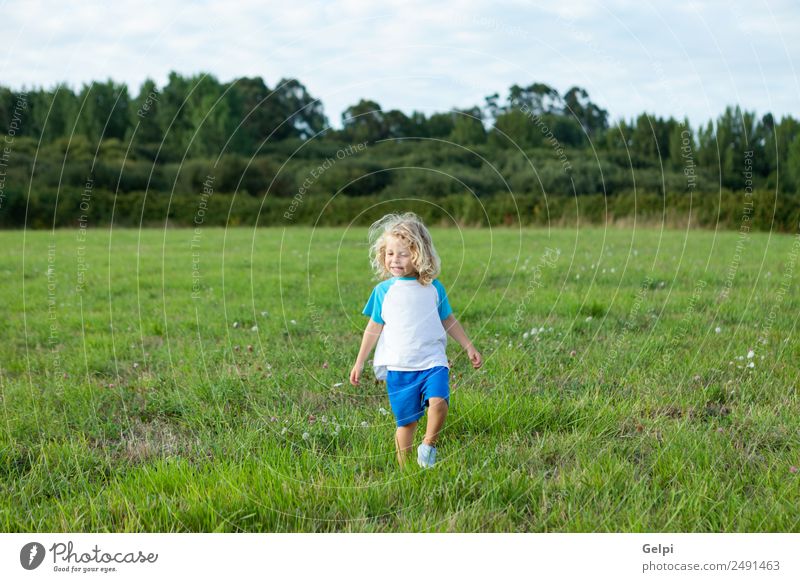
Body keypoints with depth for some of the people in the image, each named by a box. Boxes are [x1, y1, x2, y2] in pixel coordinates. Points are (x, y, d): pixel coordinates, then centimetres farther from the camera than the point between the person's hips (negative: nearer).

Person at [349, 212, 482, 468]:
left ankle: (429, 445, -1)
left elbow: (448, 320, 17)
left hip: (432, 361, 0)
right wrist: (359, 362, 9)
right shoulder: (383, 290, 3)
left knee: (439, 401, -24)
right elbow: (374, 328, 9)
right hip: (398, 367, 0)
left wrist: (469, 348, 17)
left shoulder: (433, 287, 5)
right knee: (406, 421, 2)